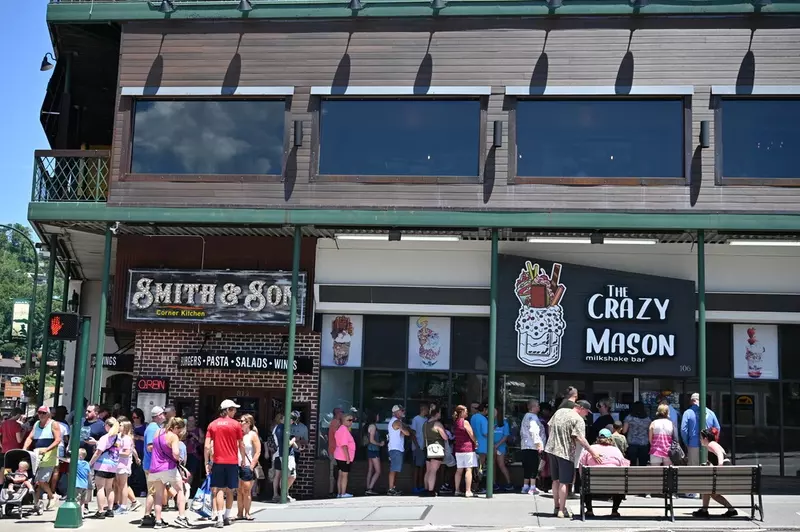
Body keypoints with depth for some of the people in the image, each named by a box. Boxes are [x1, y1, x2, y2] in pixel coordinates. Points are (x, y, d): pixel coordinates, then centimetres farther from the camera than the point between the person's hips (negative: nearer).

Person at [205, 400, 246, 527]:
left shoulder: (212, 425, 2)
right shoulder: (236, 424, -2)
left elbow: (207, 446, -3)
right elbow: (241, 445, 1)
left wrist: (207, 462, 5)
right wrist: (243, 459, 14)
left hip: (218, 462, 1)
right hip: (232, 462, -1)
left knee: (219, 490, 0)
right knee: (230, 491, 12)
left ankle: (219, 518, -11)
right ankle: (227, 517, 18)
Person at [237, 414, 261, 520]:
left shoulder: (253, 435, -2)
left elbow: (258, 452, -6)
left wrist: (252, 466, -11)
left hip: (248, 467, -5)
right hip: (238, 466, 5)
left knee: (247, 491, -2)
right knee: (239, 491, 6)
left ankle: (247, 513, 5)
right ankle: (239, 513, 11)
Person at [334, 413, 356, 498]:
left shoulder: (341, 429, 16)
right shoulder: (344, 430, -17)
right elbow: (344, 445, -22)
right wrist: (348, 458, -22)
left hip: (339, 456, 10)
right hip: (344, 457, -10)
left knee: (341, 475, 13)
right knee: (344, 475, -6)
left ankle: (339, 493, 17)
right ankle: (343, 494, -4)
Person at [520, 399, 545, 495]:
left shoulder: (526, 416, 21)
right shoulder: (533, 417, -11)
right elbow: (534, 431, -21)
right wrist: (538, 443, -22)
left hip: (525, 446, 10)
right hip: (533, 446, -10)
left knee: (527, 467, 12)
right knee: (534, 467, -7)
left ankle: (525, 486, 15)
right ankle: (532, 488, -9)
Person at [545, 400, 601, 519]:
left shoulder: (560, 411, 9)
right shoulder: (578, 420, -13)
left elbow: (550, 426, 16)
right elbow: (580, 438, -22)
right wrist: (593, 453, -21)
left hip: (552, 449, 7)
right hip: (565, 452, -7)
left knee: (556, 480, 16)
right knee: (563, 482, -1)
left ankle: (556, 507, 23)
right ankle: (562, 510, 1)